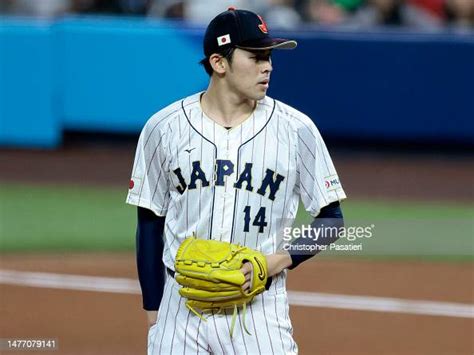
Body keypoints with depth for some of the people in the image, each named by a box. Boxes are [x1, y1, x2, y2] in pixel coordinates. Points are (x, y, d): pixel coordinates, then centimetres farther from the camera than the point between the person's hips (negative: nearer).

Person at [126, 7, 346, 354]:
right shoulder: (164, 128, 1)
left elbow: (331, 219, 5)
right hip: (181, 308, 1)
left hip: (260, 309, -1)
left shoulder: (296, 129, -1)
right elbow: (150, 225, 8)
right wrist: (153, 313, 5)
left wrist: (280, 260, -12)